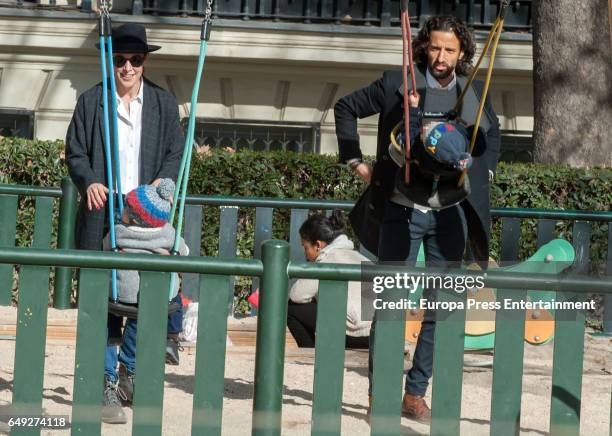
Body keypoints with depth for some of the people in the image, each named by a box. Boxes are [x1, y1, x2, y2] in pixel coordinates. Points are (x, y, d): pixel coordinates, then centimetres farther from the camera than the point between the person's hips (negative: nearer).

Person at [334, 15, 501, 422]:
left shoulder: (475, 92, 6)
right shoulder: (398, 84, -3)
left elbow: (492, 133, 27)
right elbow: (346, 107, 9)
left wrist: (483, 172, 12)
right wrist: (357, 162, 3)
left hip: (451, 215, 3)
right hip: (403, 212, -3)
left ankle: (416, 393, 14)